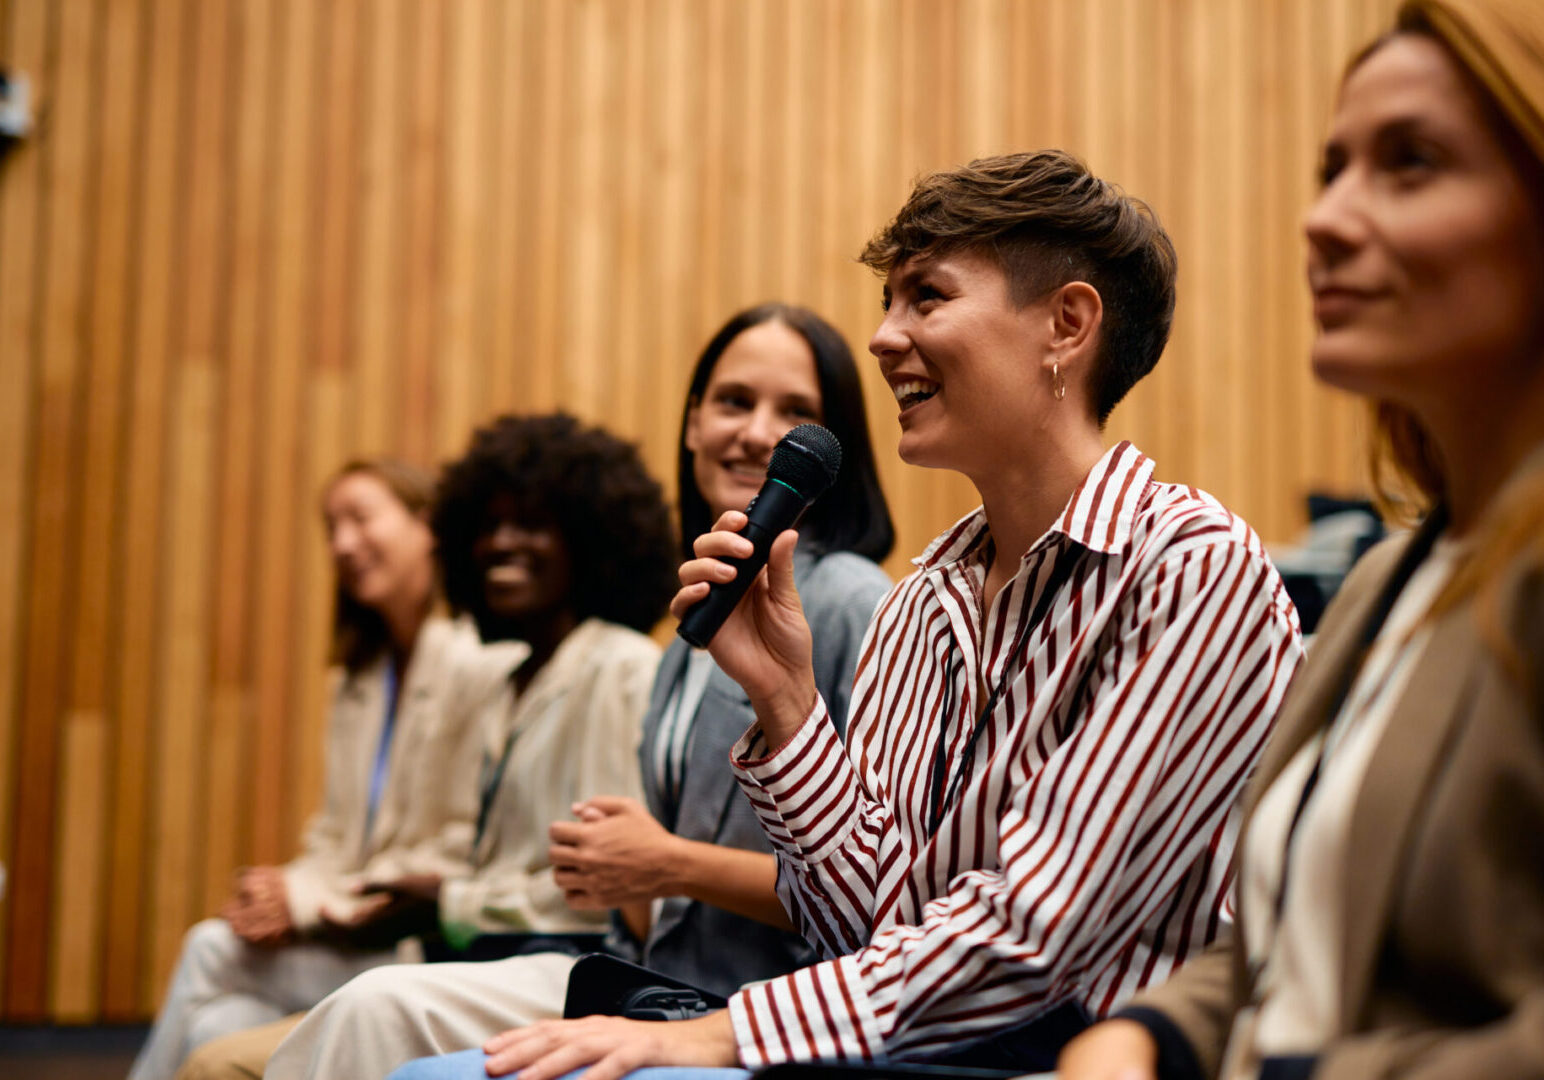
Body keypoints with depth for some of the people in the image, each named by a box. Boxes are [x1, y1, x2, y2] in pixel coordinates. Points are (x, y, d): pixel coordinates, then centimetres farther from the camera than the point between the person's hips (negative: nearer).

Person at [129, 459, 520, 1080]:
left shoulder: (484, 664, -12)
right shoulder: (360, 675, 18)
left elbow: (464, 858, -15)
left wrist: (312, 899, -12)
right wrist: (288, 893, -4)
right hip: (359, 939, 7)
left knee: (213, 952, -18)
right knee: (220, 1025, -17)